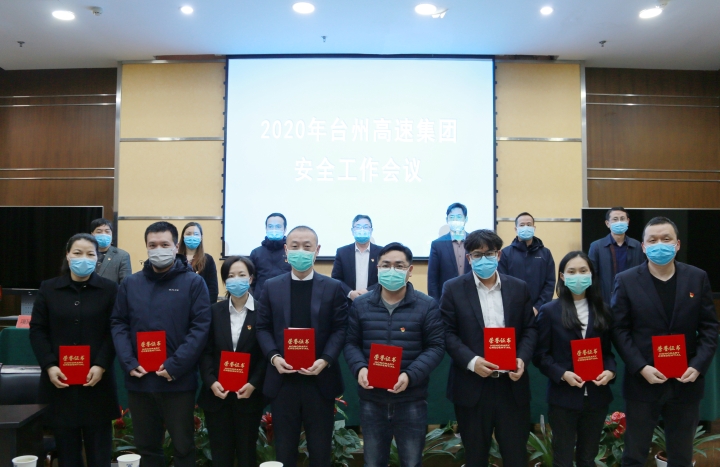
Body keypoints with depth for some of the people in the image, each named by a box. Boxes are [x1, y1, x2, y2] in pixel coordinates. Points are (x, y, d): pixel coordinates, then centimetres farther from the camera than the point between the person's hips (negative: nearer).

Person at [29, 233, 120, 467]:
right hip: (59, 380, 1)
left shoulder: (109, 289, 1)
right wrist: (49, 365, -8)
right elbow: (37, 330, 4)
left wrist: (101, 365, -14)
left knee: (98, 448, 5)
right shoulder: (48, 288, 6)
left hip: (96, 380, -1)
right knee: (66, 447, 8)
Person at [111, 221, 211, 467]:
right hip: (139, 380, 3)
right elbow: (118, 324, 7)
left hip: (179, 381, -3)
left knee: (183, 446, 10)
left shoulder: (194, 282, -3)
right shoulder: (130, 283, 8)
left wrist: (175, 366, -17)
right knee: (146, 446, 17)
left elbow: (201, 327, -9)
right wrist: (128, 362, -8)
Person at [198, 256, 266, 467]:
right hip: (217, 394, 2)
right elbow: (205, 351, 2)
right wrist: (211, 382, -11)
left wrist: (254, 384, -14)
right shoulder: (214, 311, 5)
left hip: (249, 394, -2)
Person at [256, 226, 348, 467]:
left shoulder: (333, 287, 2)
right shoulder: (272, 286, 7)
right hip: (283, 380, 1)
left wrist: (325, 360, -17)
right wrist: (273, 357, -11)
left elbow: (340, 329, -2)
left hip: (320, 380, -1)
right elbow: (263, 327, 5)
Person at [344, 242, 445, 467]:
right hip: (371, 397, 2)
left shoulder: (427, 306, -3)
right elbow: (351, 343, 7)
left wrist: (410, 375, -19)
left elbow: (436, 346, -5)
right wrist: (359, 368, -14)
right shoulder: (360, 305, 4)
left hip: (411, 398, -2)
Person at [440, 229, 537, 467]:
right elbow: (447, 332, -5)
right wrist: (471, 361, -19)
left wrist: (522, 358, -11)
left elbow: (530, 328, 7)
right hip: (472, 385, -1)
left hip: (512, 385, 2)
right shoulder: (453, 288, -2)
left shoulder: (519, 288, 6)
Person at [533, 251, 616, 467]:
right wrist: (563, 374, -20)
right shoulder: (549, 311, -6)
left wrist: (610, 371, -10)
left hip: (596, 397, 4)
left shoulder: (603, 311, 6)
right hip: (563, 397, -3)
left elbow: (608, 350, 9)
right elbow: (541, 355, -6)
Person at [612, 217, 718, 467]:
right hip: (642, 381, -2)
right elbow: (619, 330, -5)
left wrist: (698, 366, -10)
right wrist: (641, 368, -16)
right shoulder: (626, 280, -4)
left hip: (686, 382, 2)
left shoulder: (698, 278, 2)